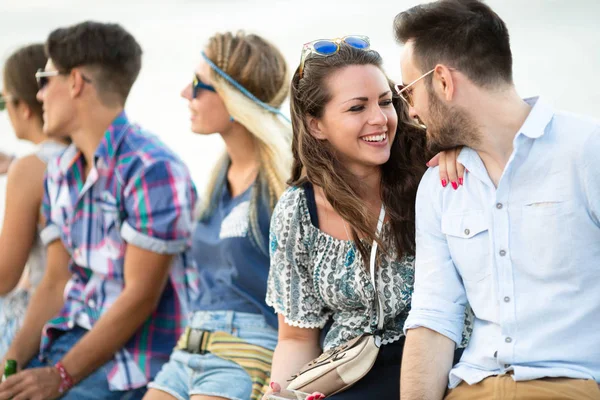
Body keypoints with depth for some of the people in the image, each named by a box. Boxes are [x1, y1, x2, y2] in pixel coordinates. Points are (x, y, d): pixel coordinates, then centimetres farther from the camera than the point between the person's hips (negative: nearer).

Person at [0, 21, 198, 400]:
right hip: (69, 339, 7)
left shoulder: (151, 170, -16)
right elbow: (56, 283, 10)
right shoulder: (60, 173, 10)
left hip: (134, 357, -7)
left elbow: (141, 296, -17)